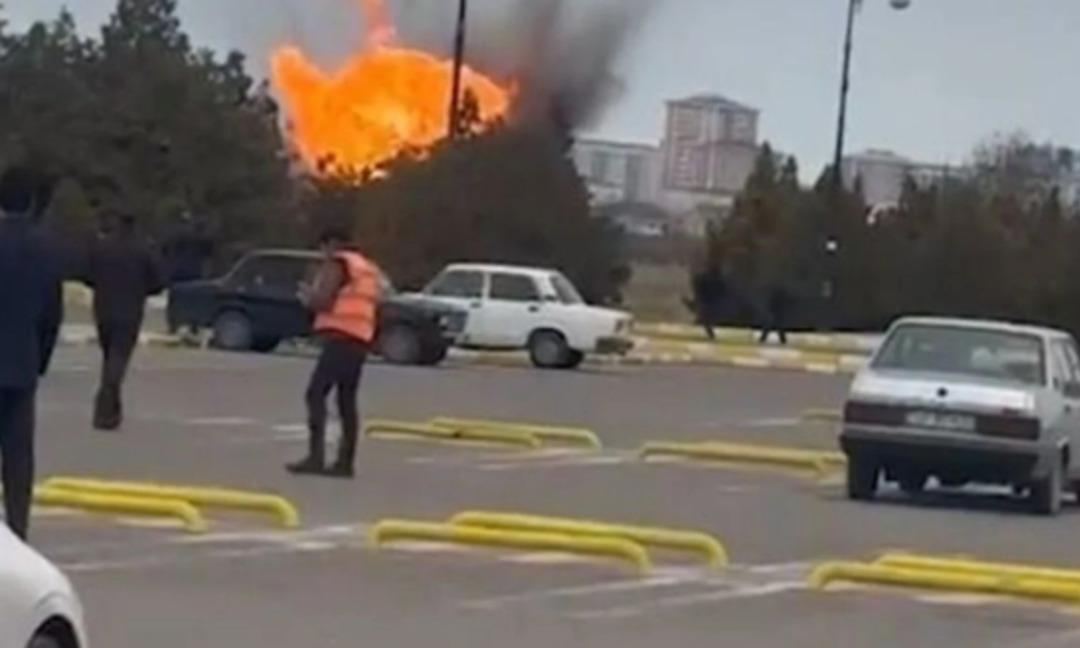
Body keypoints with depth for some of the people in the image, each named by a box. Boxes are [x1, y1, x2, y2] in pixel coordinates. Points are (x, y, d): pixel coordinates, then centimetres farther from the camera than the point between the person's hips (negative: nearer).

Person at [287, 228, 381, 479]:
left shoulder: (337, 264, -4)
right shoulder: (368, 268, 23)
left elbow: (323, 301, -15)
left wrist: (307, 297, 7)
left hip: (340, 338, -9)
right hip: (361, 340, 9)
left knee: (316, 394, -12)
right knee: (347, 401, 11)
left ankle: (316, 456, -24)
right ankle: (345, 462, 8)